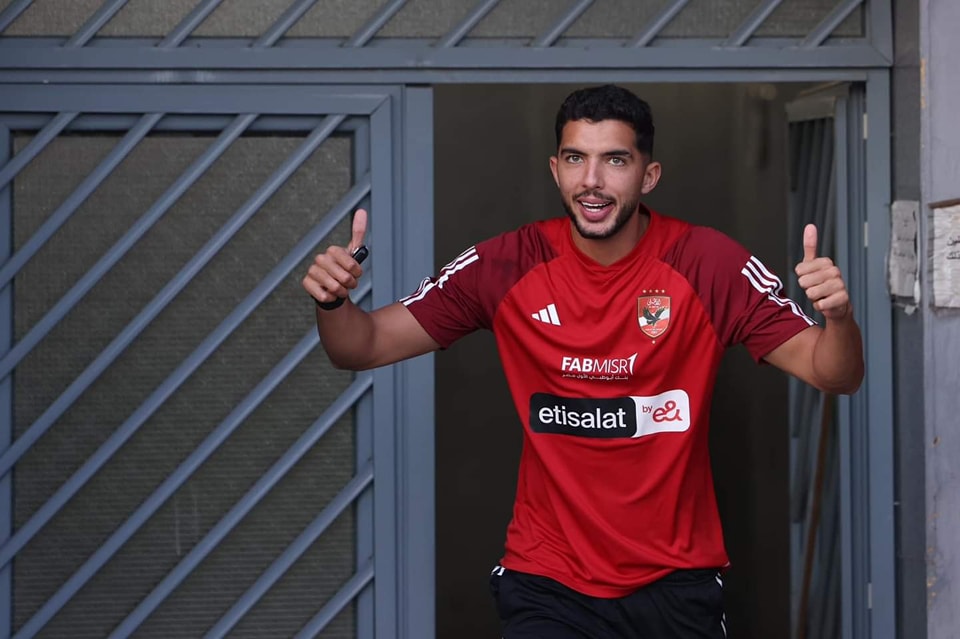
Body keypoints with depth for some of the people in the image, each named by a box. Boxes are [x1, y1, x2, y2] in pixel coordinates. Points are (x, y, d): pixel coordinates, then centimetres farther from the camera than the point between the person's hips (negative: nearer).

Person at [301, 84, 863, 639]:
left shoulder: (709, 263, -10)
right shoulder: (509, 265, -6)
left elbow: (836, 376, -10)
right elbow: (367, 347, -2)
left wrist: (838, 317, -32)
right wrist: (333, 301, -24)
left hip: (678, 580, 0)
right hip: (548, 580, 0)